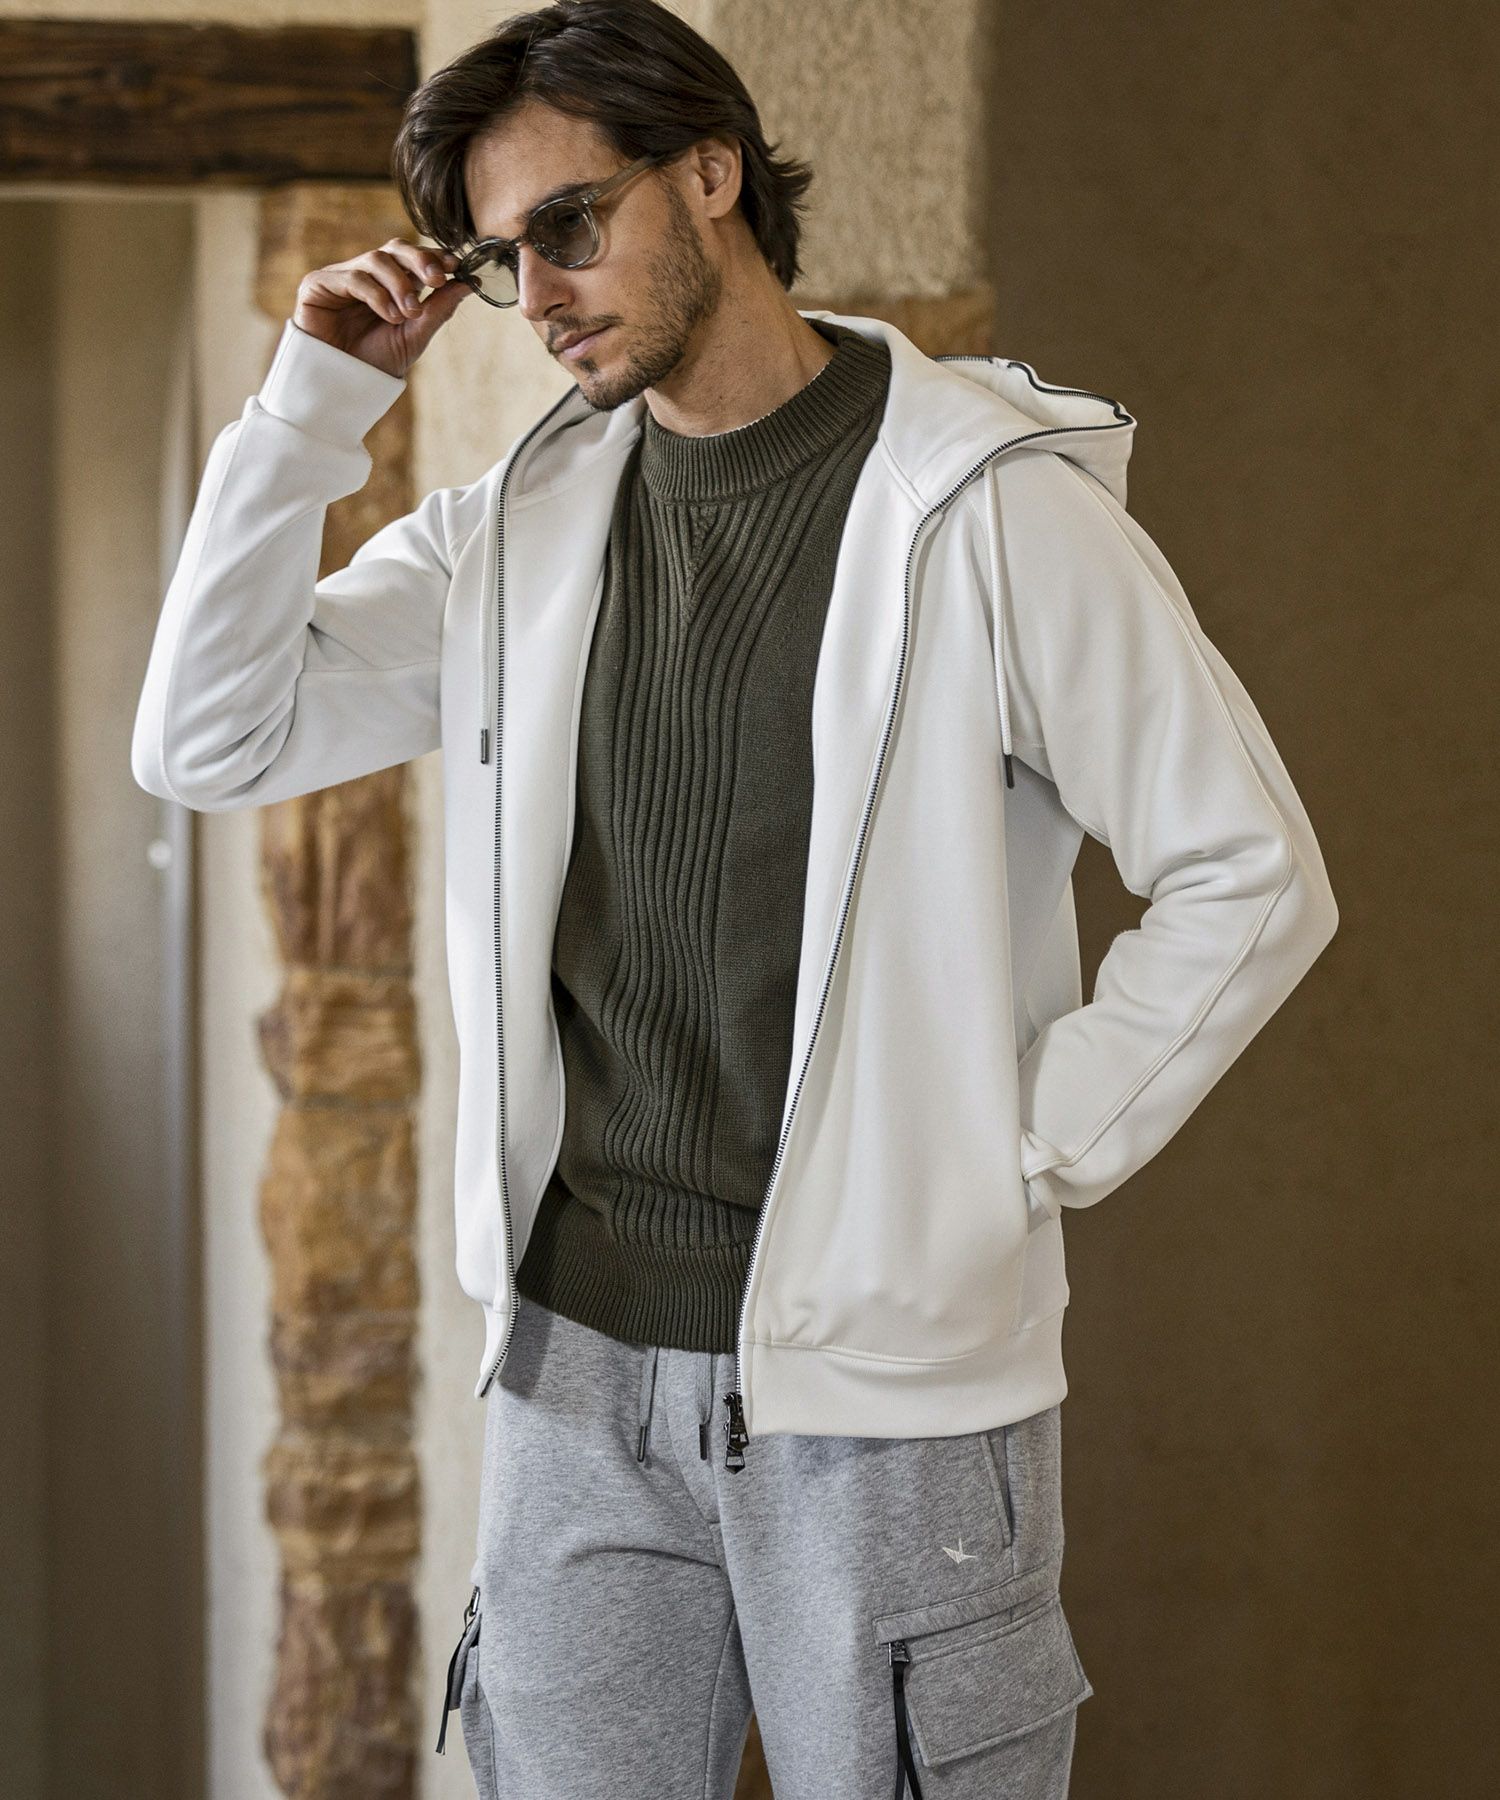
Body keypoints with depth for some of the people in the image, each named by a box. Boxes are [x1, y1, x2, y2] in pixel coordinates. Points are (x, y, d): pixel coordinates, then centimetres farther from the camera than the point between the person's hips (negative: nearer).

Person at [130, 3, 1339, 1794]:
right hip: (578, 1364, 5)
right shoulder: (525, 520, 7)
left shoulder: (992, 508, -8)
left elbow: (1250, 877, -6)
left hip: (886, 1378, -4)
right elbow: (208, 740, 3)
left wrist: (1027, 1161, -8)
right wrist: (316, 398, -3)